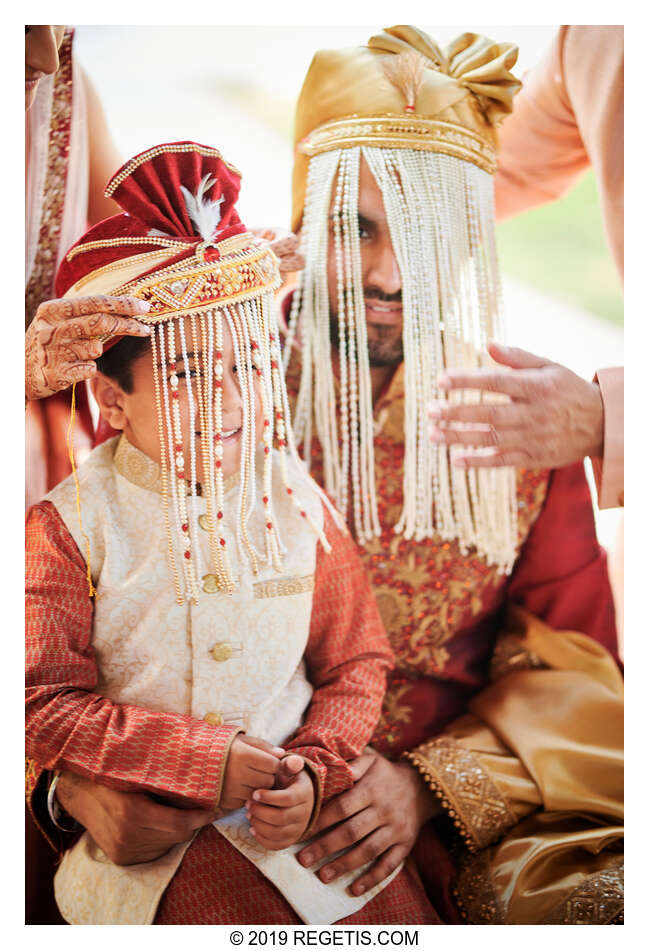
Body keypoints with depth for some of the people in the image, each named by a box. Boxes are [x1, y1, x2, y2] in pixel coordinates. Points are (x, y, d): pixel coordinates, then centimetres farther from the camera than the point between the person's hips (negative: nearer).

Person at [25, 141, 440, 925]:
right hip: (144, 830, -2)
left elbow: (356, 665, 6)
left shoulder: (297, 507, 1)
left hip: (301, 805, 2)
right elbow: (44, 705, -9)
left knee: (398, 912, -8)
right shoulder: (72, 524, -7)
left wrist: (314, 771, -12)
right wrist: (200, 761, -14)